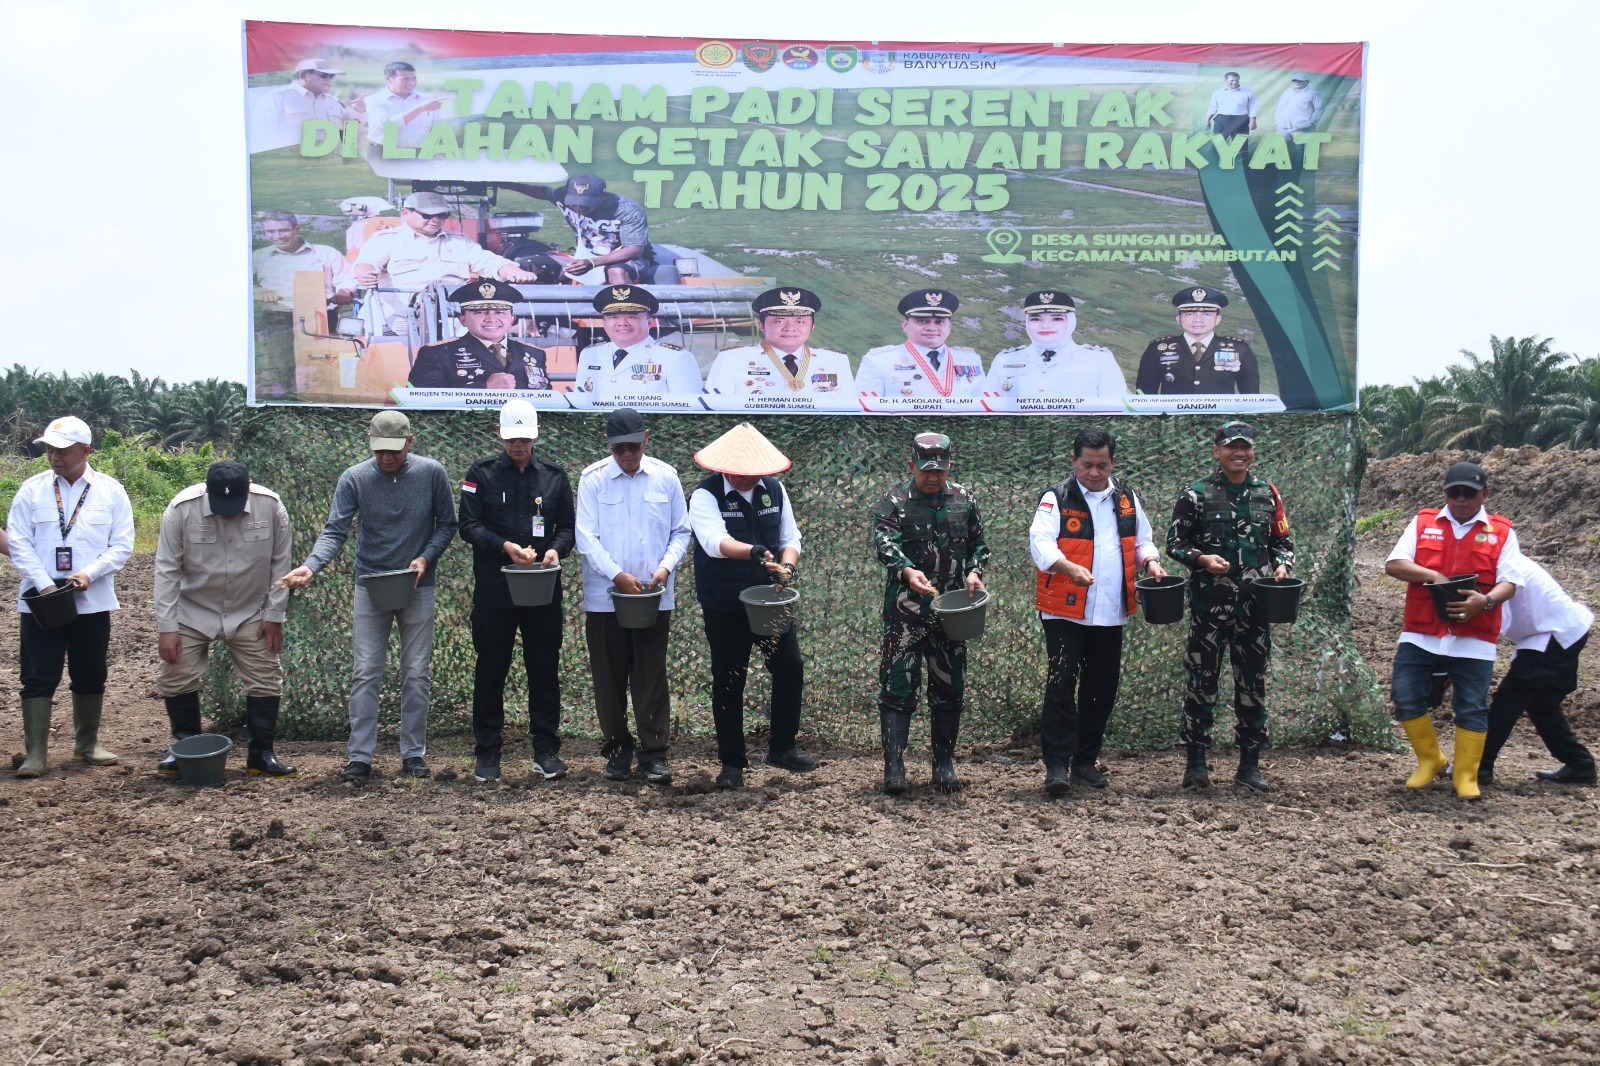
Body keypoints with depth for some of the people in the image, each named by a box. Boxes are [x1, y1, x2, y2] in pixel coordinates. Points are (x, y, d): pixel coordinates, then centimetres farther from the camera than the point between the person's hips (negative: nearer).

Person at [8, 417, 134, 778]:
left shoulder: (111, 491, 1)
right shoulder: (32, 489, 1)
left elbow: (121, 545, -2)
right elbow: (19, 542, -3)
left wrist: (89, 573, -17)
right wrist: (44, 584, -15)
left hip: (93, 600, 1)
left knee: (91, 677, 11)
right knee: (38, 677, -1)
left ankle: (87, 742, 27)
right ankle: (36, 752, 6)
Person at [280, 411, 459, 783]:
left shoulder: (431, 473, -6)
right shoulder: (354, 478, -7)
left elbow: (446, 524, 3)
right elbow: (335, 531, -11)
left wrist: (426, 558, -13)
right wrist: (310, 566, -28)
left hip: (417, 587, 0)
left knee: (417, 675, 6)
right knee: (365, 675, 0)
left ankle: (413, 753, 16)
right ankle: (360, 757, 5)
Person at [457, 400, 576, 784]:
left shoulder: (554, 476, 9)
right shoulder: (481, 474, 2)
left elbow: (567, 526, 11)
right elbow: (469, 525, -3)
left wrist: (556, 549, -10)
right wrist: (506, 546, -18)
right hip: (493, 590, -2)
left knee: (544, 669, 5)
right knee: (490, 670, 4)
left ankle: (546, 750, 13)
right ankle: (486, 752, 13)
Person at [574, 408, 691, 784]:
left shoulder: (665, 477, 4)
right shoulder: (593, 479, -2)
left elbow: (681, 531, 9)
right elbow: (586, 537, -6)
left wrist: (666, 567, -8)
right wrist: (617, 575, -16)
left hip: (655, 596, 0)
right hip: (604, 596, 0)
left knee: (651, 678, 1)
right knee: (609, 678, 7)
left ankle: (654, 754, 8)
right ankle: (617, 749, 21)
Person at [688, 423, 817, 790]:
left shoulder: (774, 490, 5)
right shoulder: (706, 495, -11)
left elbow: (791, 537, 10)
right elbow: (715, 541, -28)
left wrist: (787, 566, -12)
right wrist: (755, 552, -45)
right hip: (725, 606, -4)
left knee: (791, 669, 1)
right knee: (728, 683, 5)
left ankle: (782, 747, 20)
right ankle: (732, 763, 17)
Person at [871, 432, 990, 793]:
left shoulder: (964, 501, 10)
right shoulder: (892, 502, -2)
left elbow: (979, 543, 18)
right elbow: (884, 543, -16)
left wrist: (974, 572, -2)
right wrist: (907, 571, -34)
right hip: (905, 610, -4)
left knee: (949, 688, 8)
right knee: (898, 686, -6)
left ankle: (944, 764, 19)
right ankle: (894, 764, -2)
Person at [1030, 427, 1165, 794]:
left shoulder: (1127, 497, 12)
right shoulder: (1057, 498, -4)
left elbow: (1142, 540, 22)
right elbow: (1040, 541, -17)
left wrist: (1150, 561, -1)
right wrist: (1070, 568, -34)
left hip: (1111, 612, 5)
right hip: (1065, 610, -5)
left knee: (1102, 688, 10)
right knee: (1061, 685, -10)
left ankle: (1085, 761, 22)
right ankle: (1056, 764, -6)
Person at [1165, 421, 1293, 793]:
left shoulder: (1267, 494, 11)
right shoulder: (1196, 494, 1)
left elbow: (1282, 541, 18)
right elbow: (1174, 541, 1)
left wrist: (1281, 565, -2)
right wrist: (1201, 559, -16)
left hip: (1255, 604, 3)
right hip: (1209, 604, -3)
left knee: (1253, 683, 7)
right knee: (1202, 681, 0)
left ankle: (1250, 764, 16)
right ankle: (1196, 762, 9)